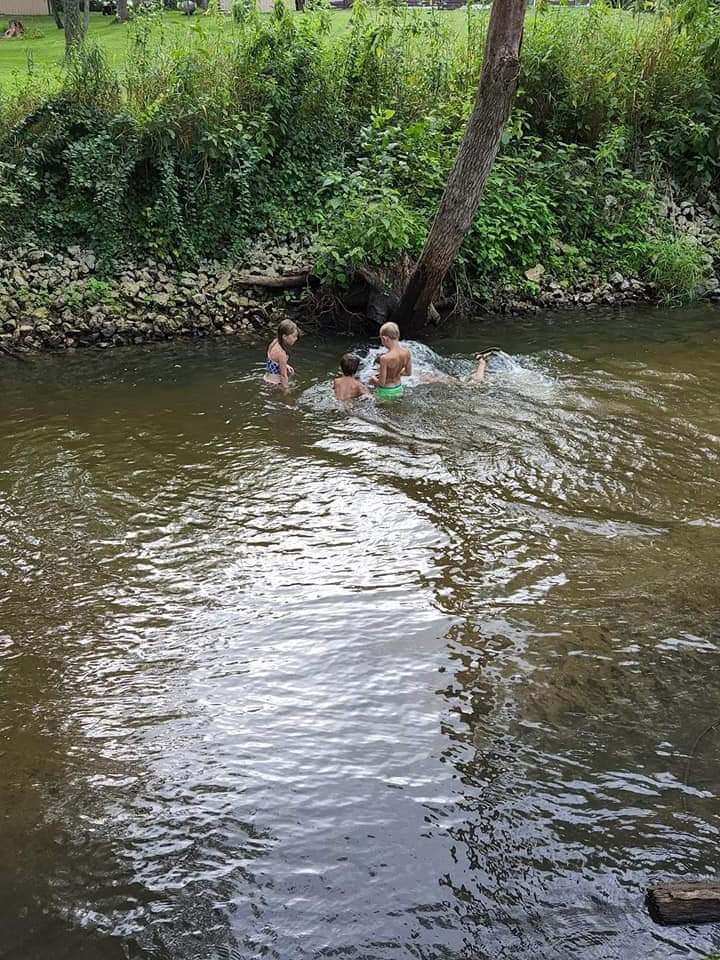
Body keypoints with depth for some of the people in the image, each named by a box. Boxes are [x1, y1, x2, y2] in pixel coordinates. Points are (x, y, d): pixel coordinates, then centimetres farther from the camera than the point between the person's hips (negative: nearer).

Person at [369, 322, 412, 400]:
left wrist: (373, 379, -2)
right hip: (398, 390, 6)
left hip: (385, 393, -6)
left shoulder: (385, 358, -29)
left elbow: (381, 383, -22)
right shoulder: (406, 352, -12)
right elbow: (408, 373, 3)